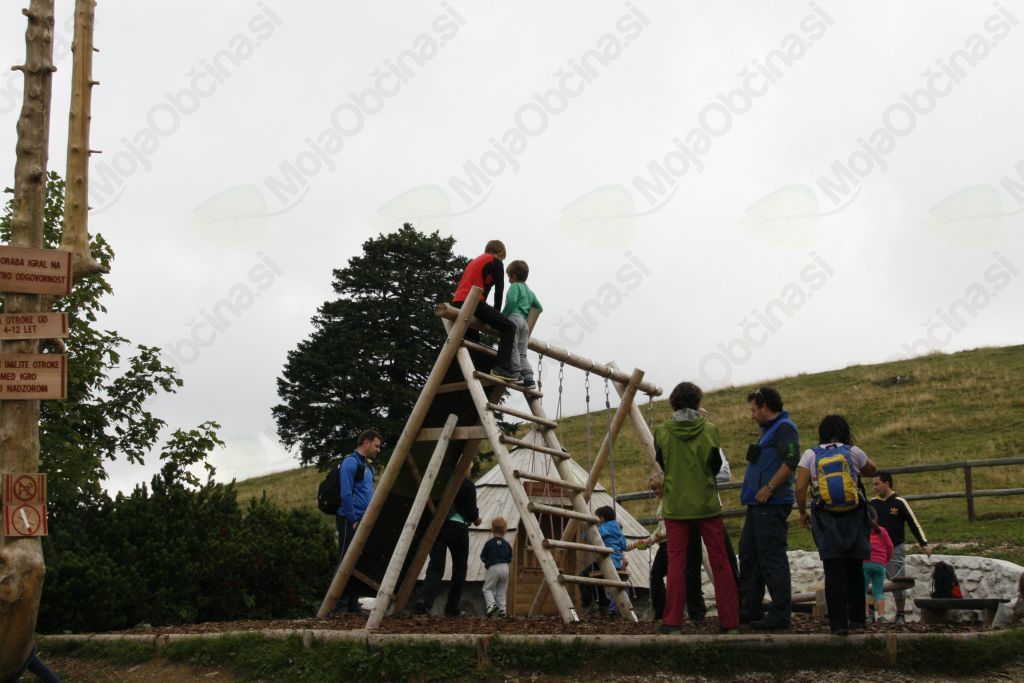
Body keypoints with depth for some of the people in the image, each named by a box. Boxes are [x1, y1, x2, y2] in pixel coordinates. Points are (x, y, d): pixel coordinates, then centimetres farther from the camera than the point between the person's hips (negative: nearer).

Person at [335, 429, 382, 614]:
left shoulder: (368, 466, 18)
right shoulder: (350, 462, -11)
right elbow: (346, 494, -17)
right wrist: (353, 520, -15)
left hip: (363, 522, 9)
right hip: (350, 521, -9)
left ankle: (353, 605, 16)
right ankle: (340, 606, -4)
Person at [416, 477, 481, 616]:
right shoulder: (468, 485, -3)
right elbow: (471, 511, -7)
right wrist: (476, 520, 16)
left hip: (437, 525, 4)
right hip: (457, 526, -4)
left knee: (435, 567, 0)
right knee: (460, 568, 12)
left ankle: (425, 600, -23)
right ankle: (452, 609, 12)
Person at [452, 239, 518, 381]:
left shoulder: (475, 261, 32)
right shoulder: (496, 262, 9)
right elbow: (499, 289, 4)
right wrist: (497, 311, 15)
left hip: (458, 303, 9)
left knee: (472, 338, 28)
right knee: (509, 327, -8)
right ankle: (502, 368, -23)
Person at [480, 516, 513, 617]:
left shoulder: (489, 543, -4)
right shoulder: (507, 544, 6)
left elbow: (482, 557, 1)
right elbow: (510, 559, 10)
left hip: (493, 568, -4)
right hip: (505, 568, 4)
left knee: (487, 589, 4)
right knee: (501, 590, 13)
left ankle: (491, 604, -19)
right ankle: (502, 608, 5)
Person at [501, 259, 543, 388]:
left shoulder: (515, 286, 3)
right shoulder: (530, 292, 27)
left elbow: (511, 301, -14)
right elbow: (539, 308, 33)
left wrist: (502, 316, -10)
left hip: (514, 318, -7)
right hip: (525, 322, 8)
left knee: (513, 347, -10)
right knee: (522, 353, 5)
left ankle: (516, 373, -19)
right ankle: (528, 377, -5)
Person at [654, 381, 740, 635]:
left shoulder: (662, 432, -5)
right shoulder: (709, 430, -6)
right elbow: (717, 466, 4)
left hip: (675, 506, 0)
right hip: (707, 505, 0)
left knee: (676, 562, 5)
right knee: (720, 562, 6)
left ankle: (672, 622, 2)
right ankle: (730, 621, 8)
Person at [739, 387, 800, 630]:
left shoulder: (784, 428, -10)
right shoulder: (768, 429, 22)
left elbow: (792, 461, -23)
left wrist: (769, 488, -22)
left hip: (772, 504, -11)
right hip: (758, 504, 11)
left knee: (772, 559, -8)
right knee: (749, 555, 15)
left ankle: (780, 614, -3)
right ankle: (750, 609, 23)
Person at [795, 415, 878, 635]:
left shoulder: (810, 455, 1)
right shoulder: (853, 452, 3)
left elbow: (800, 488, -5)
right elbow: (871, 470, 23)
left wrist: (802, 512, 8)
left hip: (826, 519, -1)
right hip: (854, 518, 1)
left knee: (834, 571, 0)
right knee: (855, 569, 14)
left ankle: (839, 623, -3)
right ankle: (857, 619, 20)